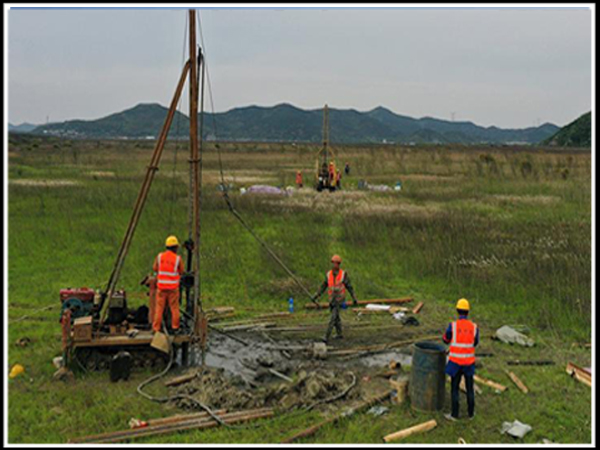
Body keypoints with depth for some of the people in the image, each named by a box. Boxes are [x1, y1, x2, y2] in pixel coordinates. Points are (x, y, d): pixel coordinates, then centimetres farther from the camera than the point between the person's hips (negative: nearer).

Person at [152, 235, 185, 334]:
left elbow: (155, 269, 6)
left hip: (161, 286, 2)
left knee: (159, 308, 6)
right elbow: (181, 272, 1)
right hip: (173, 287, -2)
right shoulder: (178, 259, -10)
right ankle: (175, 327, 17)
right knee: (174, 308, 10)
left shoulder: (159, 256, -4)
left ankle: (156, 328, 8)